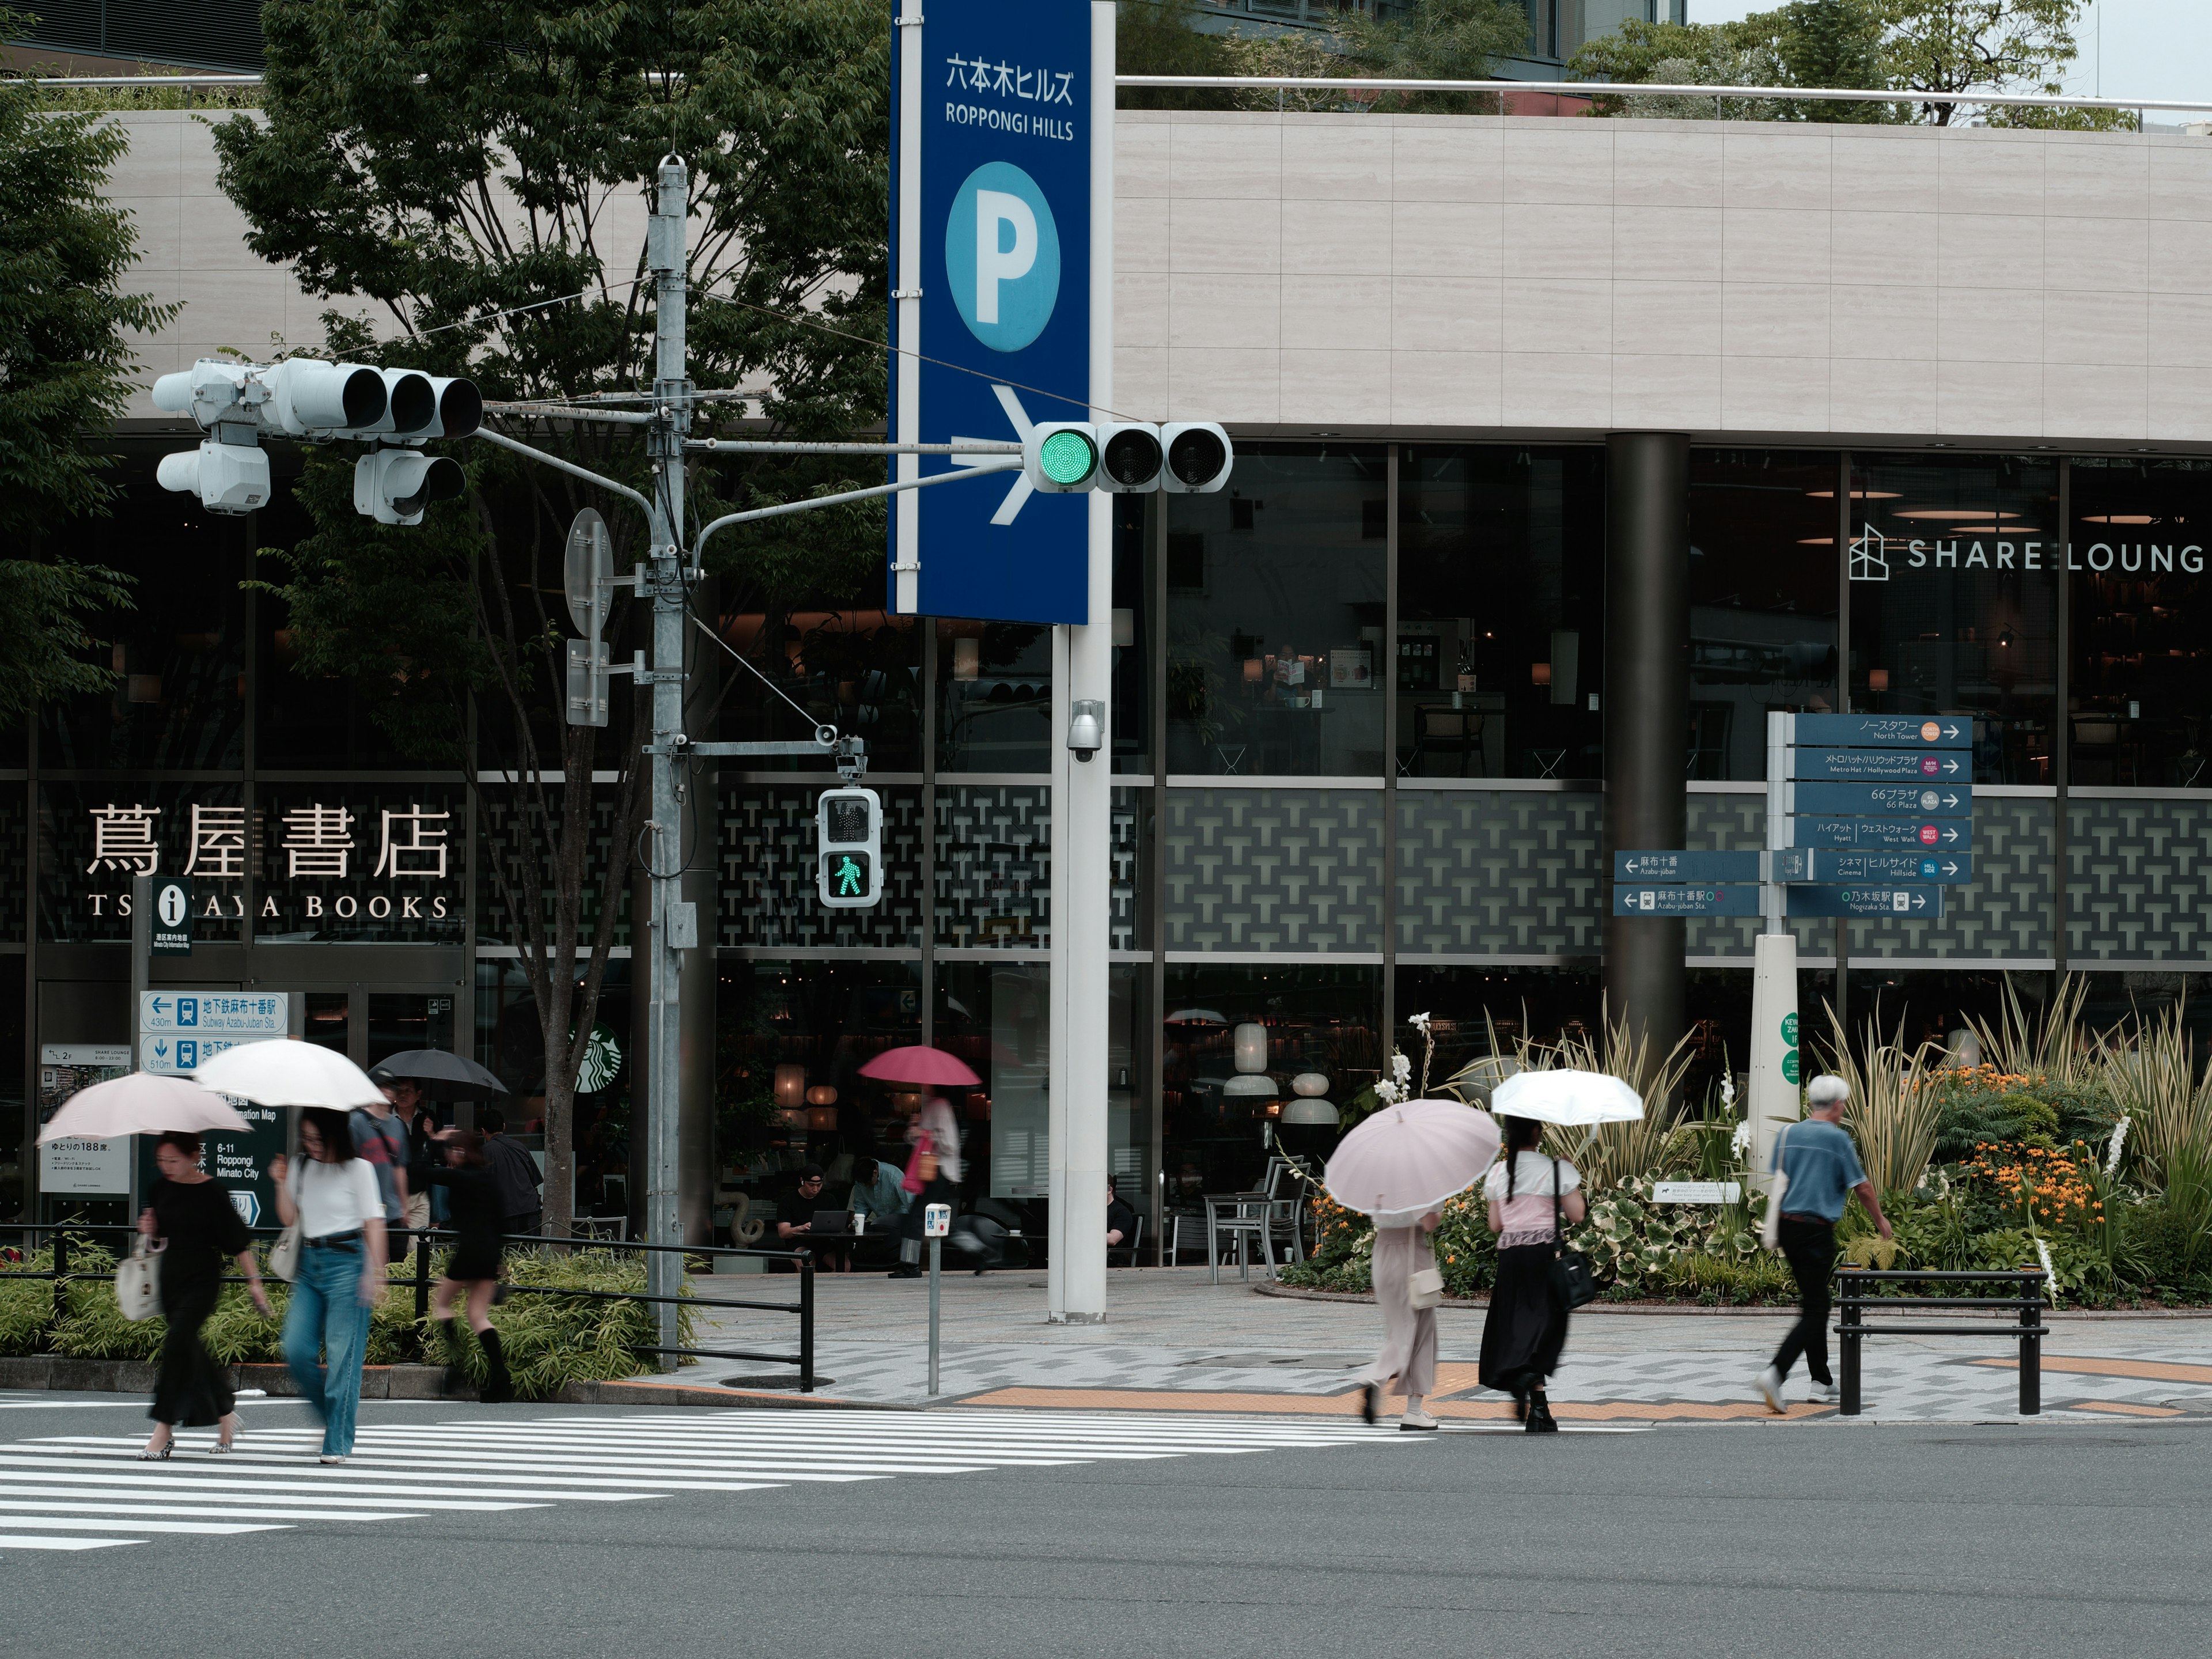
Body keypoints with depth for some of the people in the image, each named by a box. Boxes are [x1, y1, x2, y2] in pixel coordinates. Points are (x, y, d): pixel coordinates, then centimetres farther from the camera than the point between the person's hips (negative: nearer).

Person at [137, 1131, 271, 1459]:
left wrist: (253, 1280, -6)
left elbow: (237, 1239, -7)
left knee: (176, 1343, -16)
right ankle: (226, 1412, 31)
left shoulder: (211, 1194, -12)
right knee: (190, 1349, 12)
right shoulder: (162, 1189, 5)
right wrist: (150, 1231, -3)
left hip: (202, 1280, -7)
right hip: (171, 1277, 7)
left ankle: (164, 1430, -14)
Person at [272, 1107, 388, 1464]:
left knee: (342, 1352, -8)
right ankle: (333, 1414, 20)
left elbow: (374, 1222, -6)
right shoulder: (302, 1167, 11)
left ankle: (339, 1443, -5)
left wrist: (375, 1272, -12)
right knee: (295, 1350, -2)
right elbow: (289, 1218, 14)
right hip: (309, 1262, 6)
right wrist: (281, 1183, -2)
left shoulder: (357, 1168, -4)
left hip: (346, 1260, -6)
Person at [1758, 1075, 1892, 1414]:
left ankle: (1822, 1382, 24)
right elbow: (1862, 1186, -2)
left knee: (1815, 1304, 19)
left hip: (1788, 1225, 7)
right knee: (1814, 1311, -5)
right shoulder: (1837, 1138, -8)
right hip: (1817, 1230, -7)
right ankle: (1776, 1373, -23)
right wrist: (1880, 1219, 15)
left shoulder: (1787, 1135, 9)